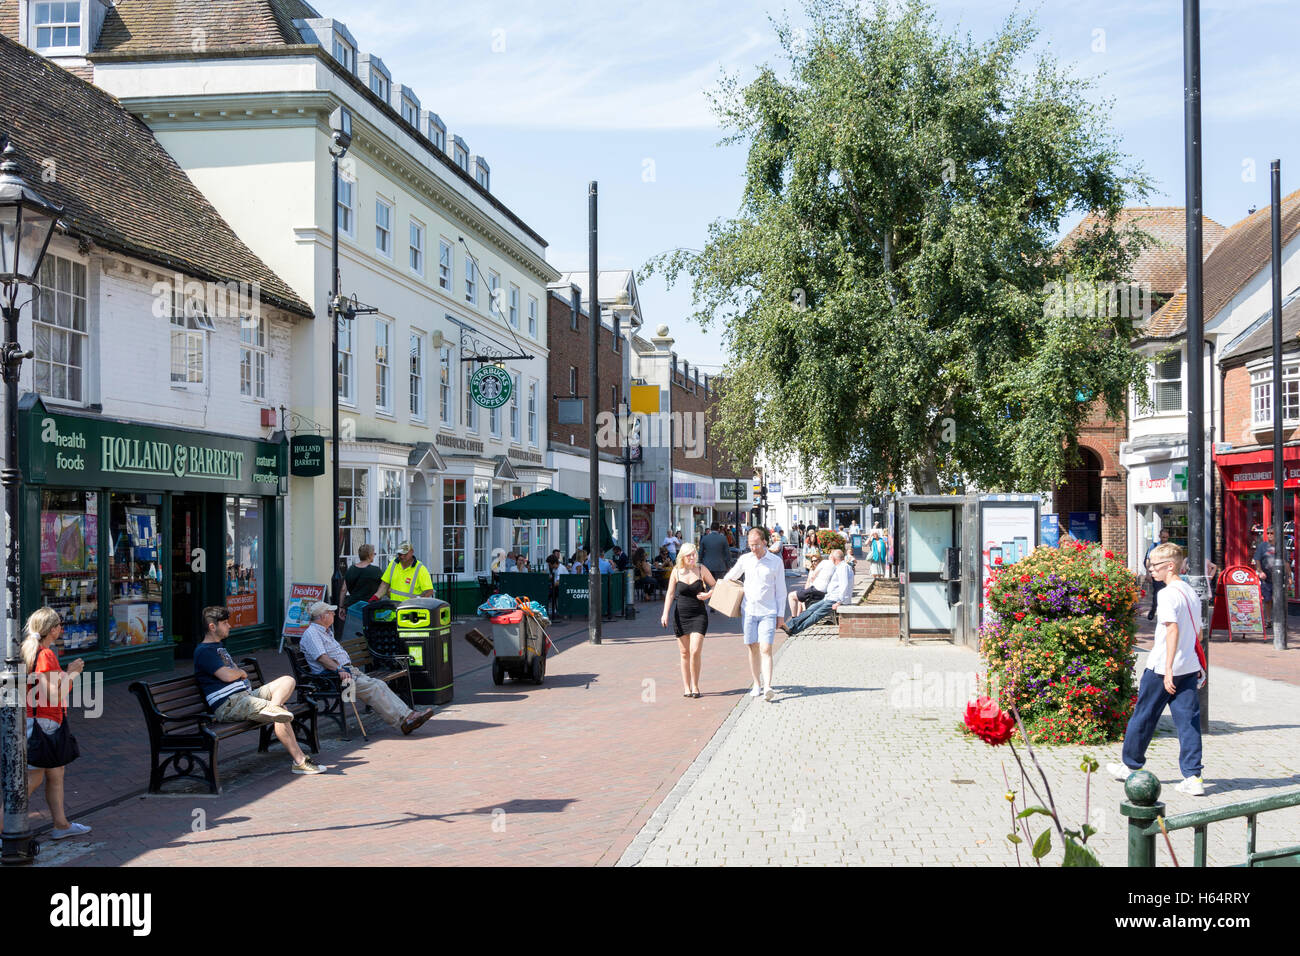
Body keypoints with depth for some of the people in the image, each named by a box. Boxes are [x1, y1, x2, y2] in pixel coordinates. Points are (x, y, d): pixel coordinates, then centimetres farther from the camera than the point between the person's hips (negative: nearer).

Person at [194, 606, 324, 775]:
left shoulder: (219, 647, 28)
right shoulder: (204, 651, -7)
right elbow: (227, 675, -19)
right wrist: (241, 672, 3)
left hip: (246, 695, 11)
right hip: (228, 705, -11)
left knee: (288, 681, 1)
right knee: (283, 715, -24)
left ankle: (271, 709, -21)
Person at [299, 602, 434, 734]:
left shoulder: (326, 631, 25)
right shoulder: (311, 633, -5)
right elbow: (322, 657, -21)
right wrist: (339, 669, -31)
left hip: (348, 671, 10)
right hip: (331, 677, -10)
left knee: (379, 684, -10)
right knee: (372, 687, -25)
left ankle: (407, 715, -20)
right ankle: (400, 722, -28)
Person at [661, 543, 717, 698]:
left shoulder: (701, 569, 0)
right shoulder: (676, 572, 1)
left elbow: (715, 585, 11)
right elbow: (670, 593, 3)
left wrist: (708, 594, -9)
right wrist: (665, 614, -7)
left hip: (699, 615, -1)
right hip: (681, 615, 1)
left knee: (695, 651, -12)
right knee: (685, 653, 5)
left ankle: (695, 687, 1)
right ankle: (686, 687, 12)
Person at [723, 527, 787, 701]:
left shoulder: (776, 562, -1)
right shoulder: (745, 559, 5)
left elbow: (781, 590, 3)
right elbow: (731, 576, 23)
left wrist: (781, 614, 1)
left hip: (768, 612, -3)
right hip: (749, 610, 3)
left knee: (766, 649, -13)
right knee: (753, 648, 5)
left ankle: (767, 687, -20)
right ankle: (757, 684, 16)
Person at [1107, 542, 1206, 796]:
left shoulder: (1168, 594, -14)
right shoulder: (1191, 593, 11)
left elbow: (1173, 629, -22)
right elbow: (1196, 633, 17)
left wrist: (1168, 669, -23)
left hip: (1161, 668, -7)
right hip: (1189, 667, 7)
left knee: (1143, 716, 9)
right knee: (1188, 720, 3)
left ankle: (1131, 765, 23)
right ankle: (1193, 777, -3)